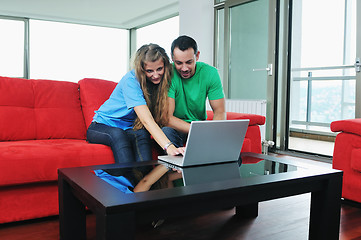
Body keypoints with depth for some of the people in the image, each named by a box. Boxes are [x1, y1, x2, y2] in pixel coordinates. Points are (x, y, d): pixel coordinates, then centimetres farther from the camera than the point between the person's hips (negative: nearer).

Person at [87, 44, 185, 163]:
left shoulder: (162, 80, -7)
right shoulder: (131, 80, -25)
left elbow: (164, 120, -8)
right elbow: (147, 120, -38)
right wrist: (168, 146, -50)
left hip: (130, 129, 4)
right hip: (102, 126, -4)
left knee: (142, 134, -31)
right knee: (118, 134, -38)